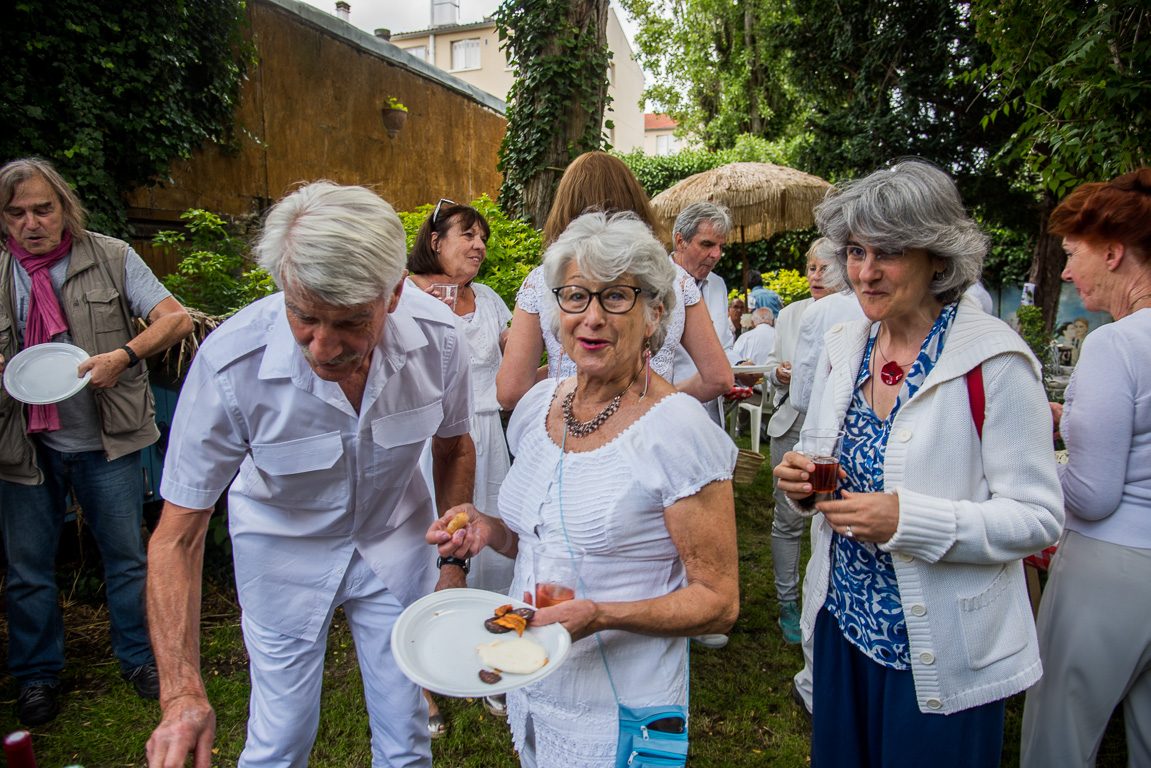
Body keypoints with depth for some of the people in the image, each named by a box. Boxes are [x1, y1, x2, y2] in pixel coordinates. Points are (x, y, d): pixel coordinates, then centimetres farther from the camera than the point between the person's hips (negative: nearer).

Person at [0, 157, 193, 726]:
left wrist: (122, 355, -22)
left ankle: (138, 659, 30)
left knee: (127, 557, 11)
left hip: (106, 443, -2)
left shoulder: (111, 258, -3)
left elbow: (177, 320, -8)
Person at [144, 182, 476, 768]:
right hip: (284, 543, -1)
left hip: (394, 536, 2)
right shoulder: (230, 363, -30)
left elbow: (453, 446, -3)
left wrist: (453, 562, -2)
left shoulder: (438, 337, -24)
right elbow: (177, 534, -22)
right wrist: (182, 692, -28)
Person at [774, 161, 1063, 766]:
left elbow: (1039, 517, -16)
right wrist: (803, 481, -10)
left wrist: (907, 518, -28)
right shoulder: (844, 345, 1)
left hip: (939, 652, -5)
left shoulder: (994, 358, -17)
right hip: (841, 625, 6)